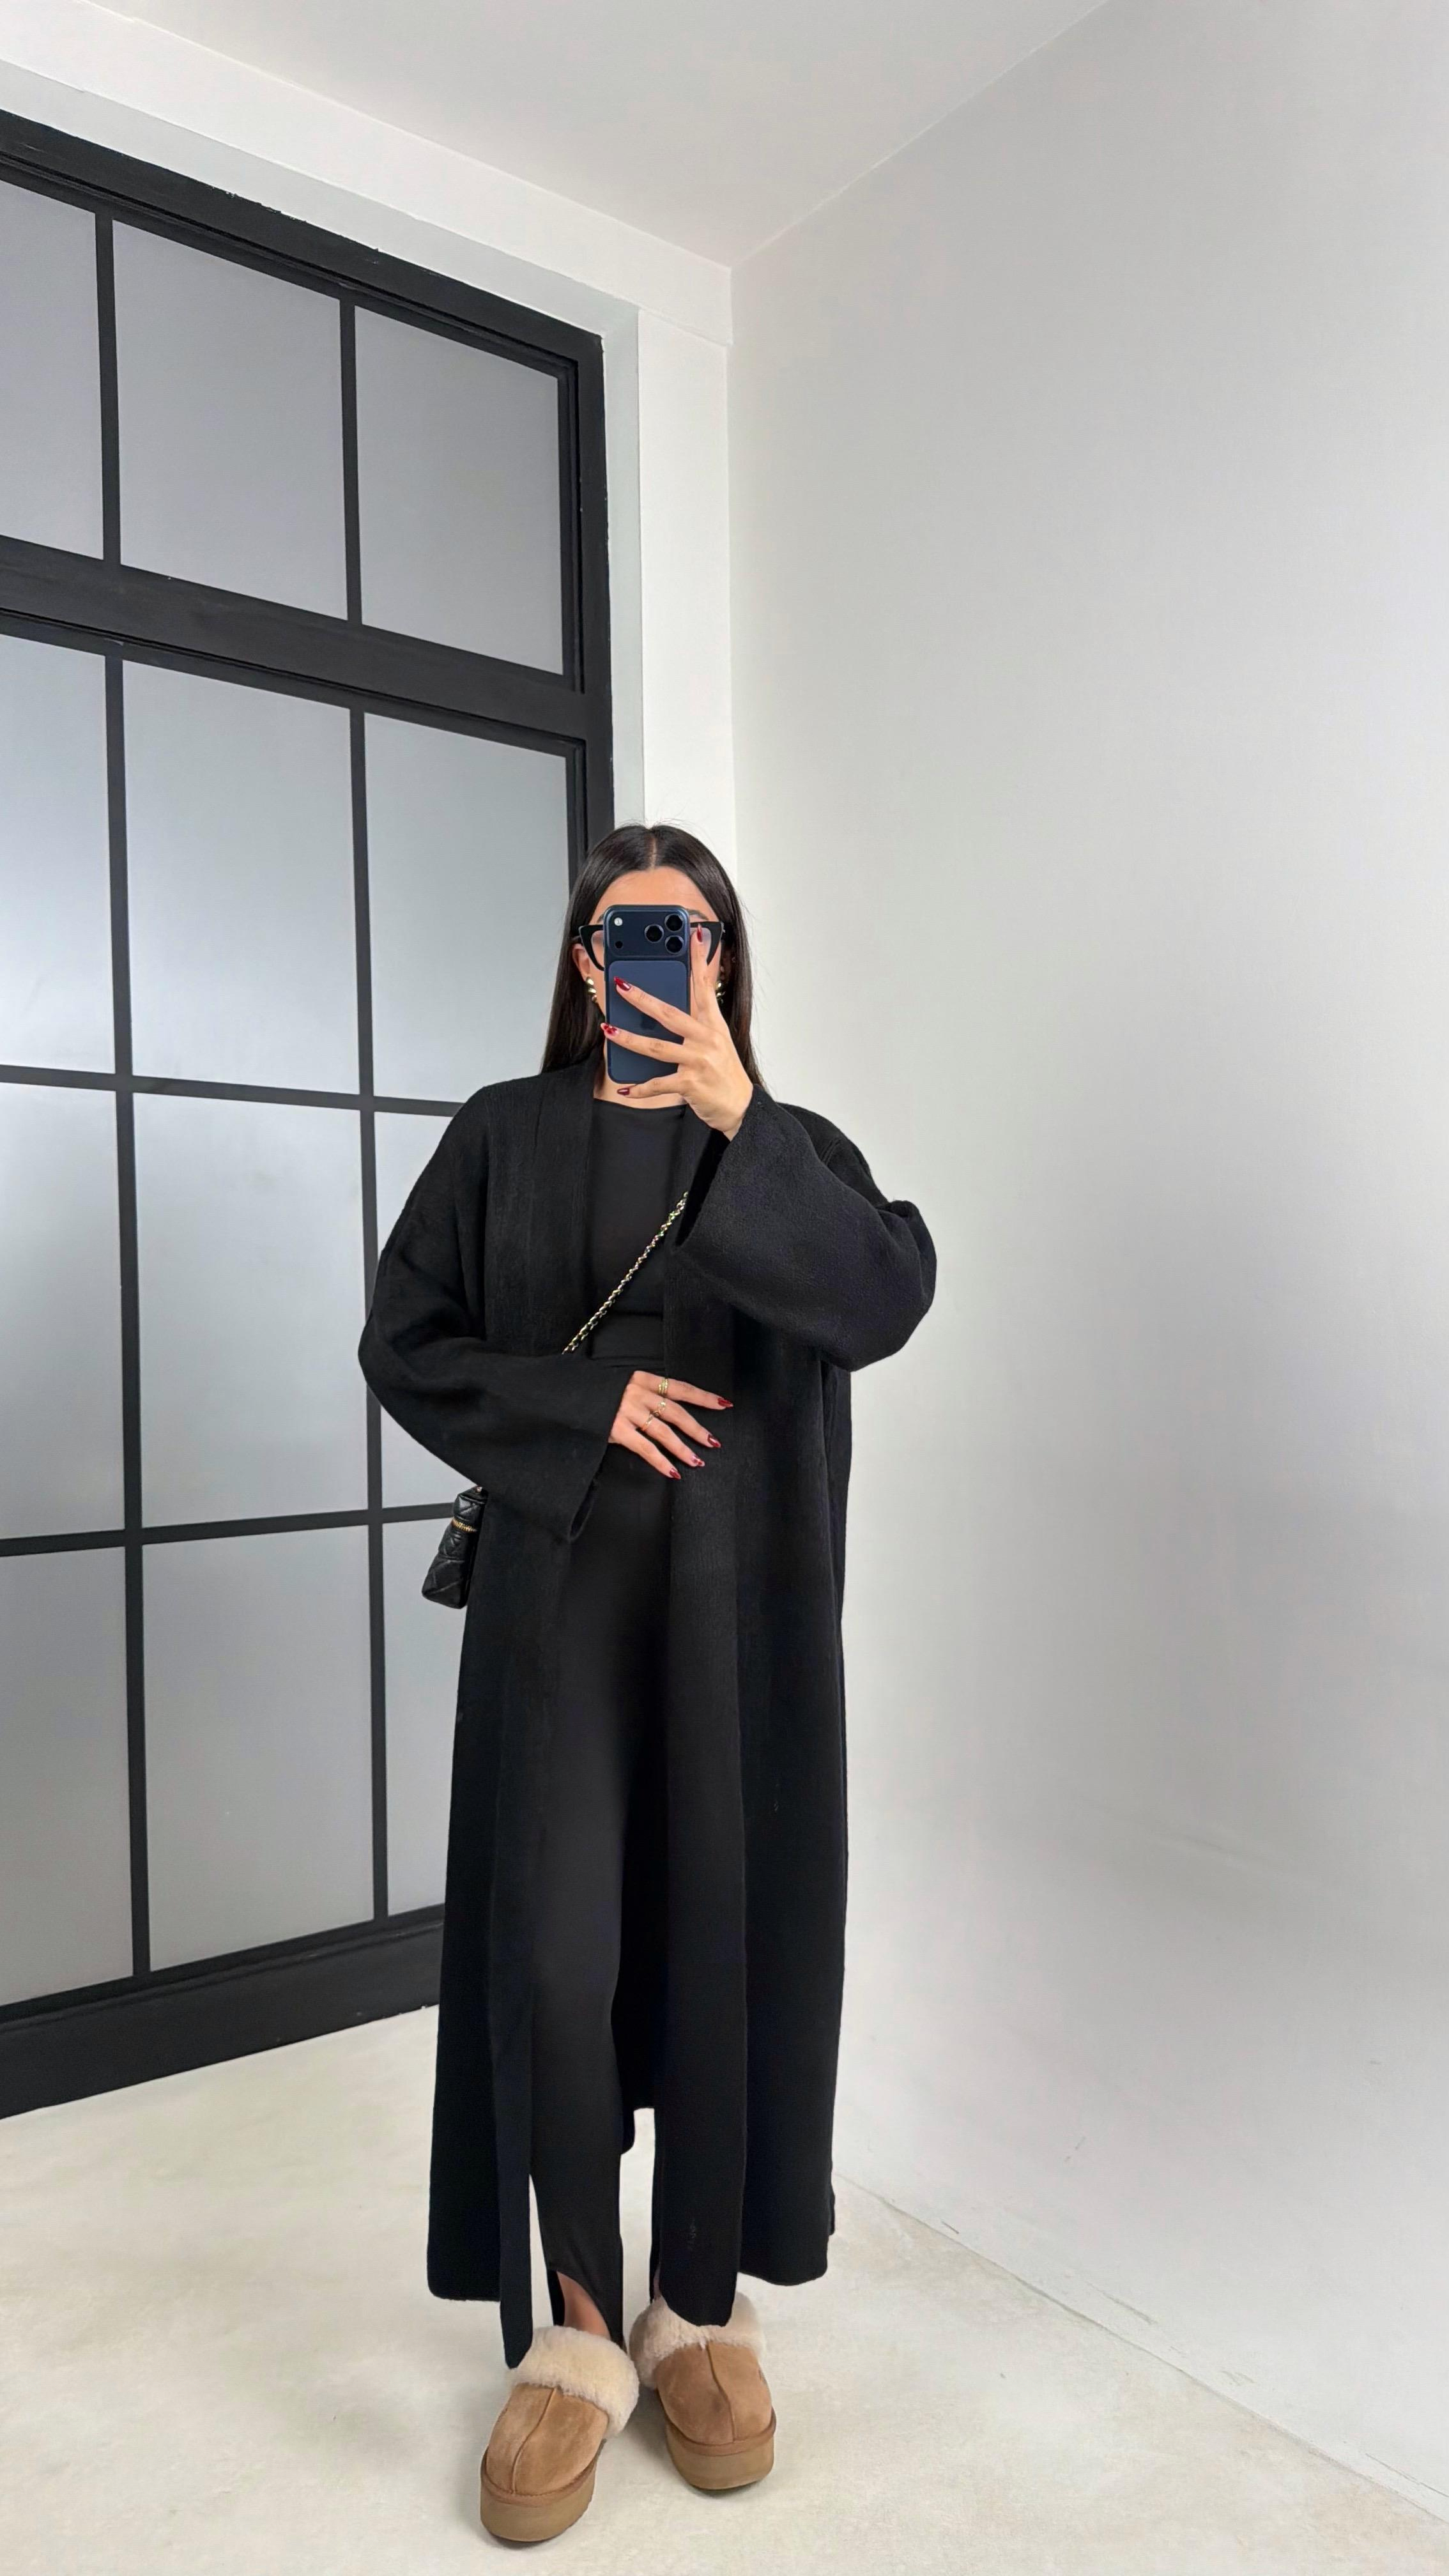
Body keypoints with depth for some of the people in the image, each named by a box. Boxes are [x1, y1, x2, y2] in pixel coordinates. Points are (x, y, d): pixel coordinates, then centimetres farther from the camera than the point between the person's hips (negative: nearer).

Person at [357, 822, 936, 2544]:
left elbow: (888, 1296, -13)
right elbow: (405, 1342, 3)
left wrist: (741, 1127, -23)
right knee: (555, 1950, -2)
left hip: (739, 1604, 1)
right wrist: (585, 1404, -11)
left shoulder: (791, 1145, 7)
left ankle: (702, 2303, 27)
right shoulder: (504, 1138, 6)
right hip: (560, 1592, 0)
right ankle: (579, 2325, 19)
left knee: (727, 1937, 5)